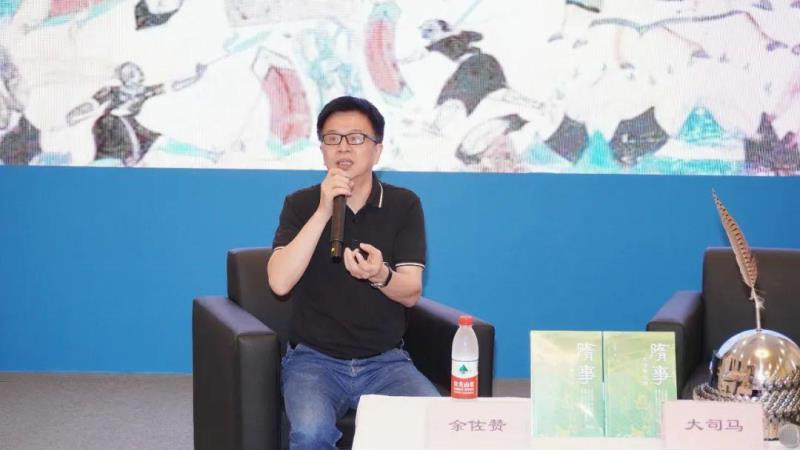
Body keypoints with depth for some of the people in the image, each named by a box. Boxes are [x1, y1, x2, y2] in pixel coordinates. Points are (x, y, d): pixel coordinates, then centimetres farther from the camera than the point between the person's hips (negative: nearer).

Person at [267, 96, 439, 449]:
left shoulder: (404, 205, 3)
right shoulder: (301, 204, 1)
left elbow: (411, 293, -5)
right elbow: (279, 283, -13)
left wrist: (379, 275, -29)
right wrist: (323, 211, -19)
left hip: (386, 362, 1)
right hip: (314, 359, -1)